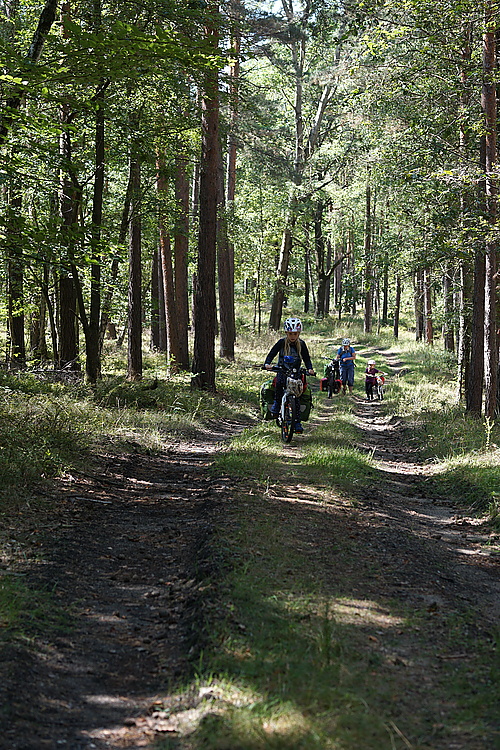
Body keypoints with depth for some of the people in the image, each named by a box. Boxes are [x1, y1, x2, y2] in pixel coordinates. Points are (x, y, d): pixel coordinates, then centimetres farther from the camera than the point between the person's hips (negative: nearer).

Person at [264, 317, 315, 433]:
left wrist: (310, 369, -13)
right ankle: (277, 403, -9)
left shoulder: (301, 344, 2)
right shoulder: (282, 342, -3)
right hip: (282, 371, -1)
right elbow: (271, 354, -4)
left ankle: (297, 423, -4)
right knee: (279, 382, -35)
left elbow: (307, 358, 6)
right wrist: (267, 363, -23)